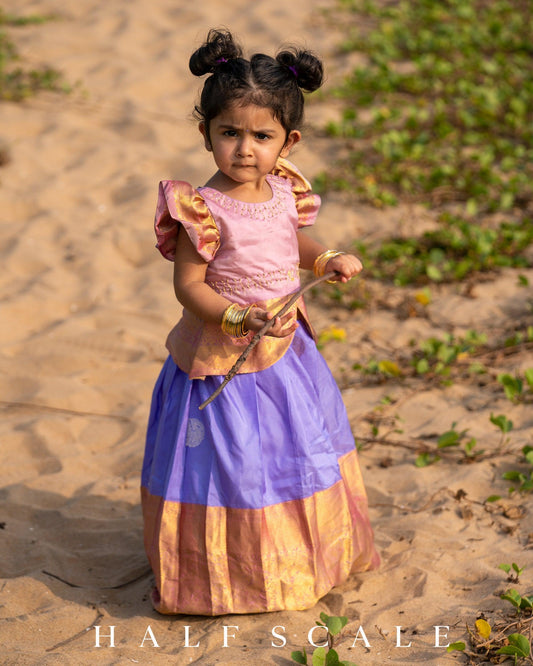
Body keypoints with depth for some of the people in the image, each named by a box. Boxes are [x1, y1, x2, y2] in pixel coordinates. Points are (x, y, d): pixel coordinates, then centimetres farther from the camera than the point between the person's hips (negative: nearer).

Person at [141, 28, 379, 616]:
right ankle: (231, 573, 24)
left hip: (284, 348, 7)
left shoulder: (284, 192, -3)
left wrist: (326, 259, -2)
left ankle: (302, 559, 43)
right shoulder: (203, 210, -23)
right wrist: (239, 318, -32)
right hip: (223, 360, -7)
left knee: (299, 453, 21)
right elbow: (189, 284, -20)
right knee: (231, 468, 4)